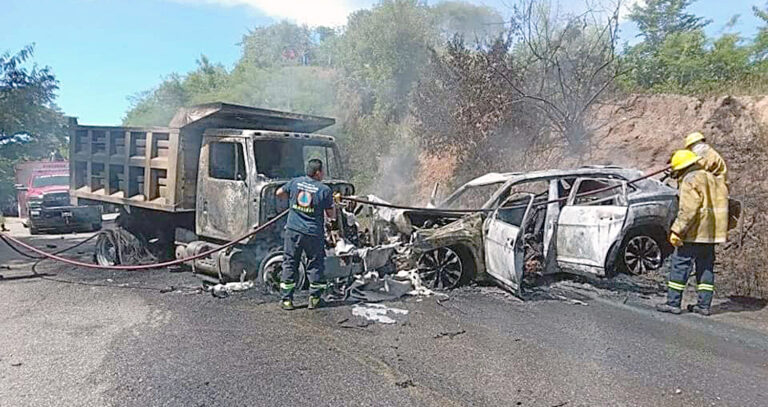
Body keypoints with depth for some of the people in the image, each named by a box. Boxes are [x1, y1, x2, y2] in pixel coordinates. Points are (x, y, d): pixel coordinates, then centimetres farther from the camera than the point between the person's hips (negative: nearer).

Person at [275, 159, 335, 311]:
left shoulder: (295, 182, 1)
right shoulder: (325, 190, -8)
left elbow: (279, 193, 16)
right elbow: (331, 215, -3)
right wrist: (331, 205, 16)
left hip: (293, 230, 3)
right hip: (314, 233, -2)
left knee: (289, 264, 10)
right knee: (316, 265, 13)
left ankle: (286, 299, 13)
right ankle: (315, 298, 18)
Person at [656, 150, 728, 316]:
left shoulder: (690, 181, -12)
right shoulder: (713, 179, 17)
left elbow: (687, 210, -21)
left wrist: (676, 230, -22)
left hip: (694, 234, -9)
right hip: (711, 234, 9)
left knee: (680, 266, -2)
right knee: (706, 268, 12)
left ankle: (673, 303, 0)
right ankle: (704, 305, 16)